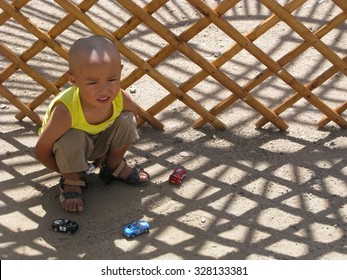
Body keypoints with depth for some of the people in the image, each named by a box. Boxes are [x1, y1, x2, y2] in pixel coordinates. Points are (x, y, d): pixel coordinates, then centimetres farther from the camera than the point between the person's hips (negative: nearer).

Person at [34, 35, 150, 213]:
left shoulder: (122, 100, -29)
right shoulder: (65, 111, -42)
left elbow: (132, 112, -1)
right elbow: (41, 151, -29)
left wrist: (110, 152, -1)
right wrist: (69, 172, -16)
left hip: (100, 143, 4)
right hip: (69, 150, -4)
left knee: (126, 120, -19)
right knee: (72, 138, -36)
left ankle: (114, 167, 9)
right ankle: (72, 182, -6)